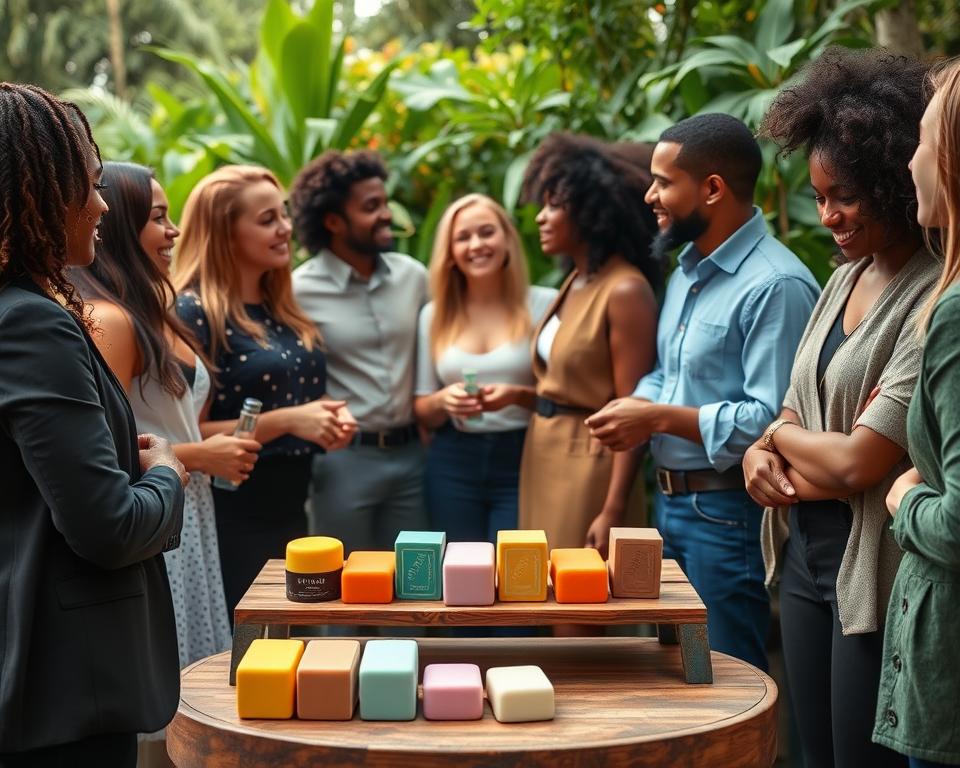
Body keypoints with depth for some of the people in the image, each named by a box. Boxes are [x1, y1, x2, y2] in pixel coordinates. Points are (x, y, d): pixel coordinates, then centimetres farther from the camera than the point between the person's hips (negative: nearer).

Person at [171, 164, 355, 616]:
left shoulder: (281, 310, 10)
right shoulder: (195, 313, -13)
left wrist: (327, 420, 4)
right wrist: (284, 421, -23)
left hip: (290, 514, 8)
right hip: (231, 521, -8)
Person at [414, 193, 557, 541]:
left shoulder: (545, 304, -3)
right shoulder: (434, 315, 7)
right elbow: (422, 411, 11)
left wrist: (519, 396, -18)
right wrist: (443, 400, -10)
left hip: (524, 464, -3)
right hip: (453, 466, 3)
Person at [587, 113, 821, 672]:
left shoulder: (776, 285, -19)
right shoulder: (687, 273, 13)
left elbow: (771, 419, -26)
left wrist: (662, 418, -20)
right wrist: (640, 405, 0)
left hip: (728, 514, -9)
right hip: (672, 502, 9)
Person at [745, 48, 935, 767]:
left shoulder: (930, 301, -18)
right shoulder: (845, 279, 9)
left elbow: (859, 462, -21)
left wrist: (781, 435, -2)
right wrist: (762, 454, -4)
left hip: (872, 568, -8)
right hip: (806, 552, 8)